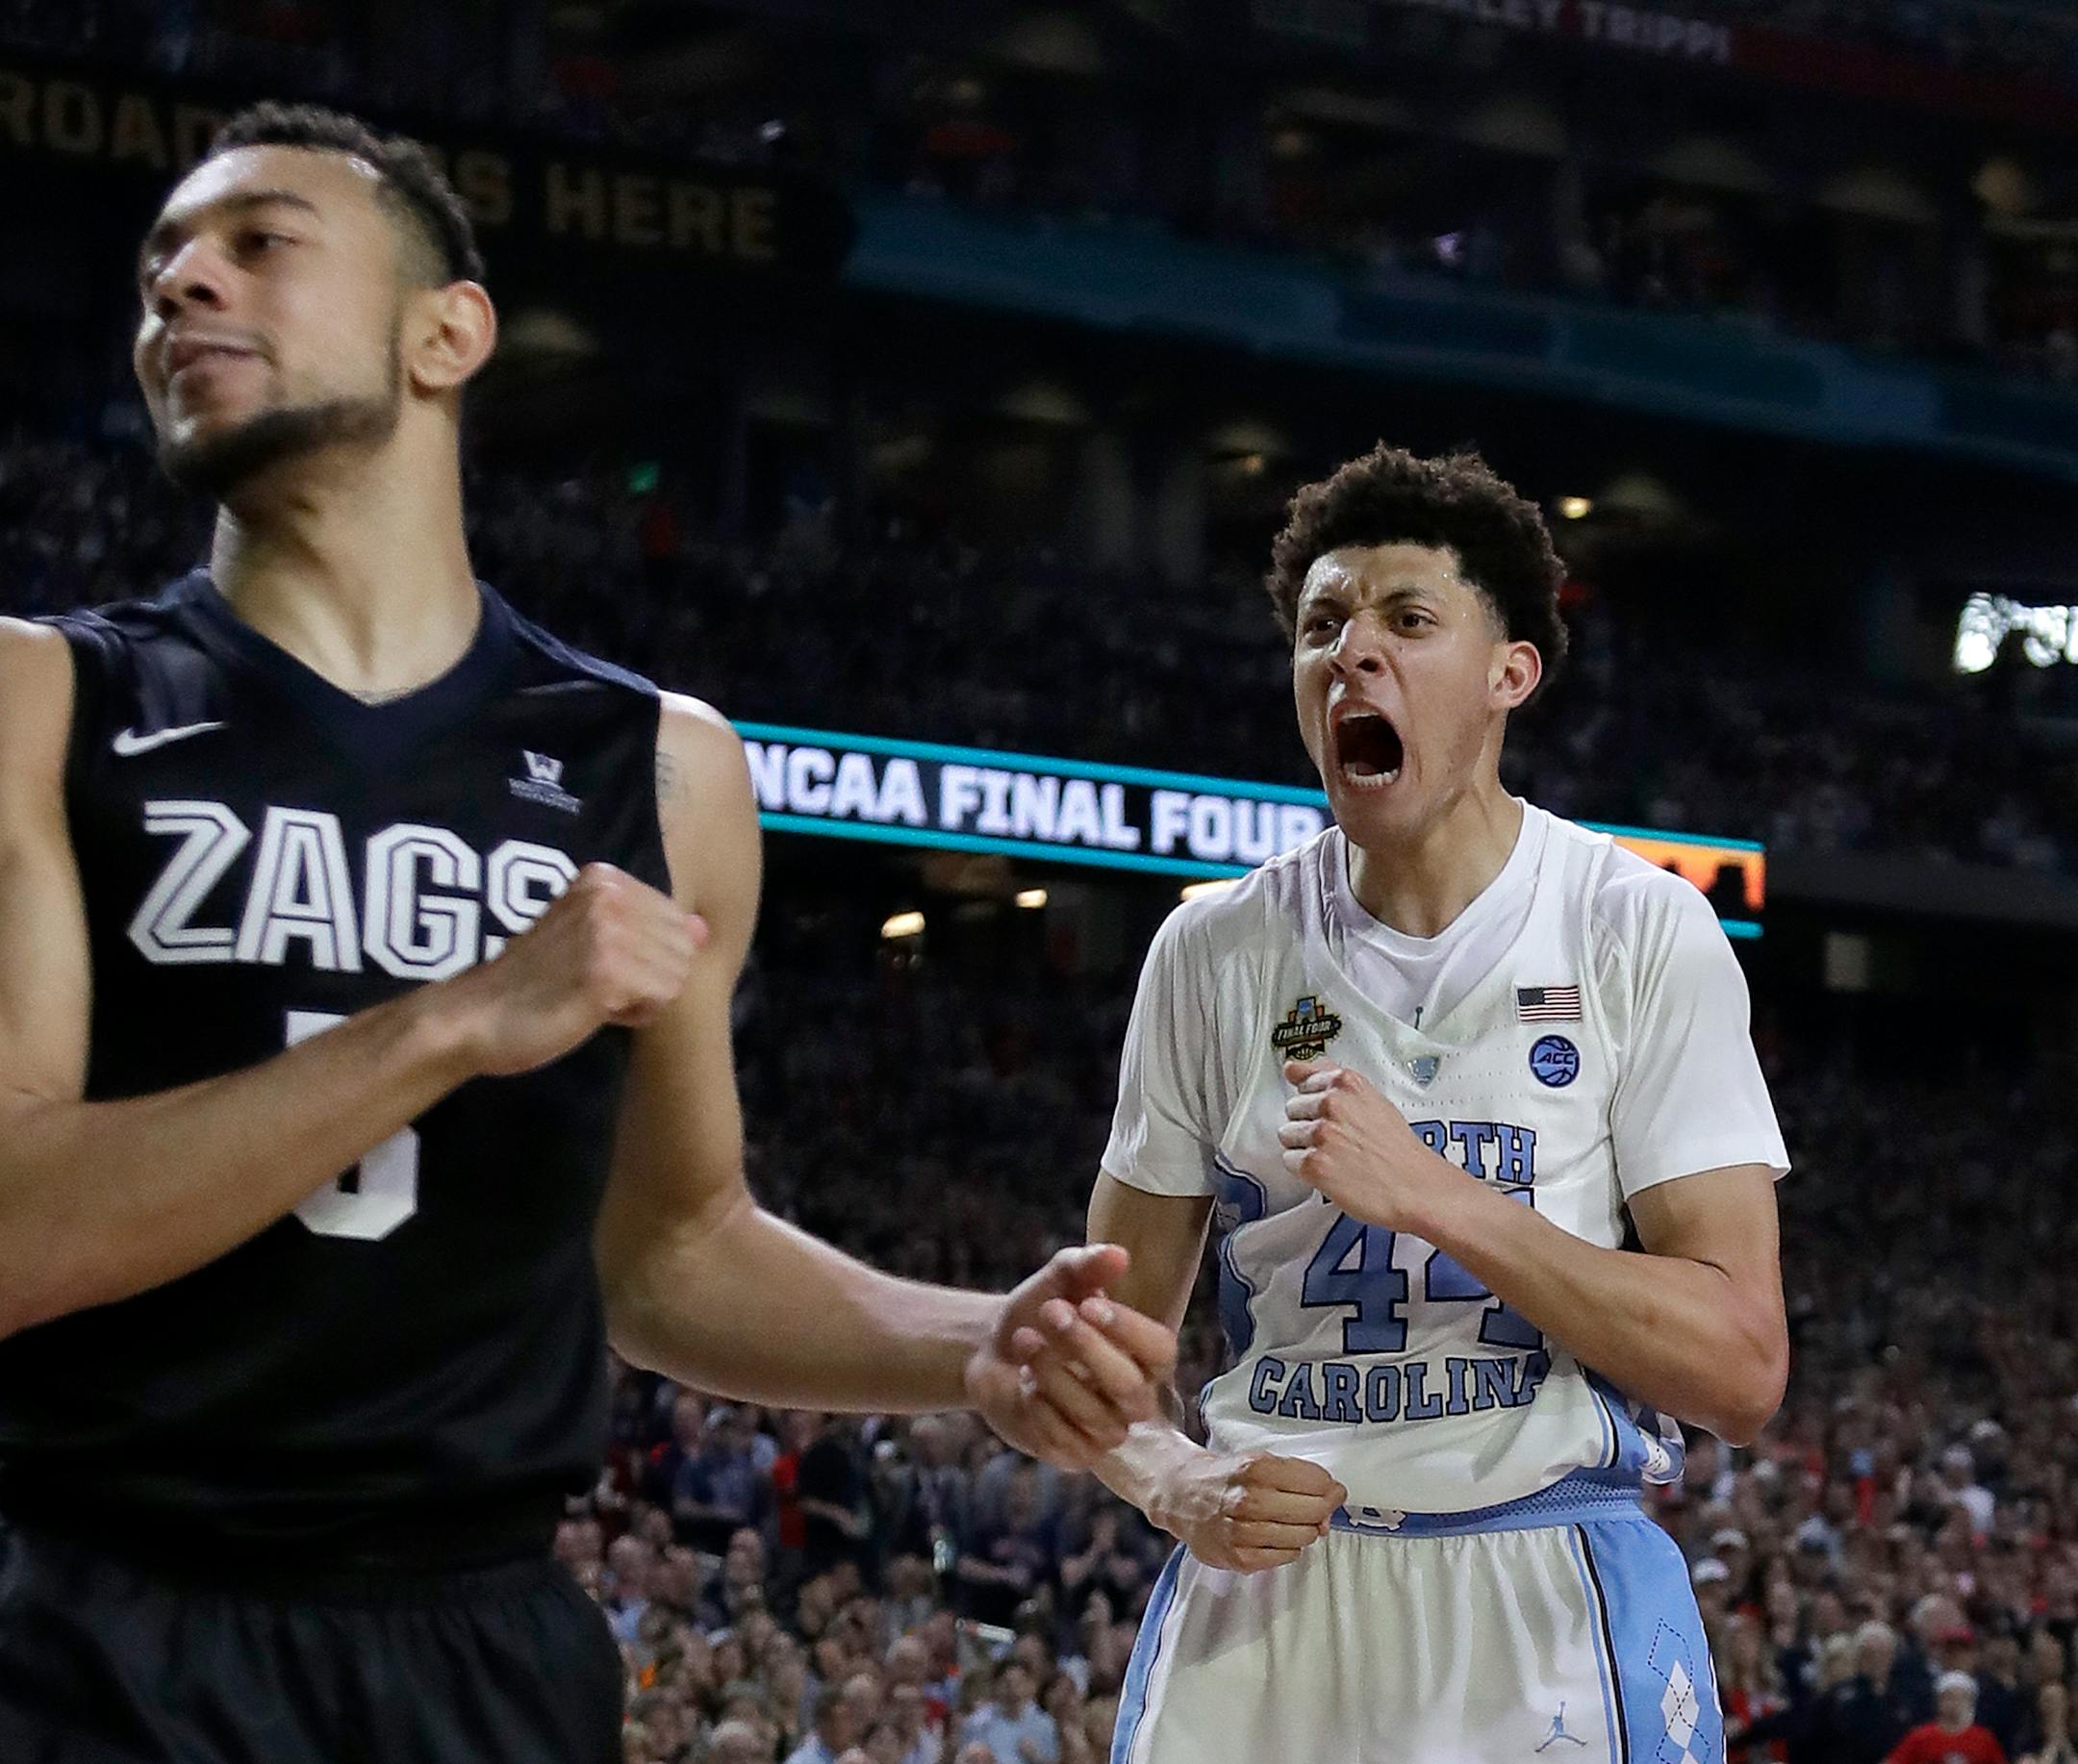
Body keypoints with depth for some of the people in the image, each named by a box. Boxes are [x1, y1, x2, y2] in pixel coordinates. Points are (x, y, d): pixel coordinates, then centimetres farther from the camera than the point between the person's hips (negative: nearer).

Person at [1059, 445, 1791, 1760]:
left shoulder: (1643, 934, -5)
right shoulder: (1216, 951, 4)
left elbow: (1741, 1373, -11)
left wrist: (1437, 1196, -20)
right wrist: (1172, 1481, -11)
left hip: (1549, 1609, -2)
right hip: (1262, 1596, 3)